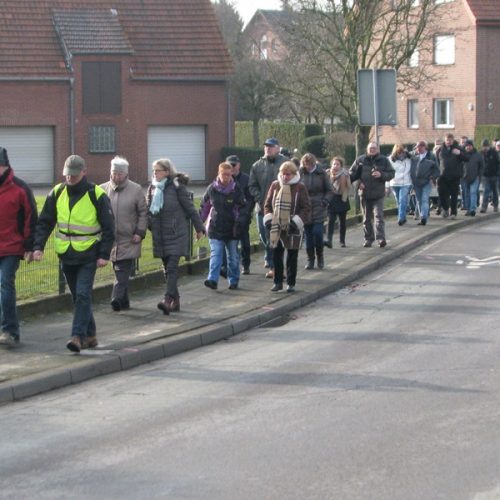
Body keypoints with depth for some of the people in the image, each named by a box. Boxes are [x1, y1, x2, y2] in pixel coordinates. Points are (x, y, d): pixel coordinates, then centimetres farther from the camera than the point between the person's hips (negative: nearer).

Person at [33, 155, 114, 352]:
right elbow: (45, 222, 8)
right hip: (66, 255, 5)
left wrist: (104, 254, -10)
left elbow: (108, 227, -4)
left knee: (83, 295, -14)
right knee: (78, 297, 12)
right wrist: (38, 246, -4)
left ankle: (78, 336, -16)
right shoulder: (57, 193, 2)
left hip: (88, 256, -5)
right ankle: (90, 336, 23)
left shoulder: (97, 195, -9)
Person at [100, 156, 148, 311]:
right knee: (119, 273, 9)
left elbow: (143, 212, 3)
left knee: (123, 272, -13)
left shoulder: (136, 190, 1)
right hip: (110, 239, 3)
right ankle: (124, 302, 18)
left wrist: (140, 232, -6)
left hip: (129, 240, -3)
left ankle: (117, 298, -20)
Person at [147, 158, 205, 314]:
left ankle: (167, 299, -23)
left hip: (176, 233, -6)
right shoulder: (152, 188, 8)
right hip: (159, 235, 6)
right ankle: (175, 300, 20)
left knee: (172, 267, -14)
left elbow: (190, 208, -3)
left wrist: (199, 228, 1)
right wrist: (149, 225, 5)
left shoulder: (177, 187, -8)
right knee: (167, 269, 10)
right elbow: (148, 209, 16)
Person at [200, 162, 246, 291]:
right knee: (215, 255, -10)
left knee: (233, 256, 10)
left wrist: (240, 221, -17)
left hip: (232, 229, 0)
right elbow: (204, 206, 11)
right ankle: (212, 279, -17)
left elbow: (242, 208, -3)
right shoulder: (212, 189, 0)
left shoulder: (236, 190, -4)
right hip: (215, 228, 0)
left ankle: (233, 280, 21)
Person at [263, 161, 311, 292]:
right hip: (276, 227, 3)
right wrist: (268, 219, -3)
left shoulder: (300, 188, -6)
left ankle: (291, 283, 13)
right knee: (276, 255, 4)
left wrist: (296, 221, -15)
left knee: (292, 257, 5)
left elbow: (306, 208, -6)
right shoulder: (275, 185, 5)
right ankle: (278, 282, 14)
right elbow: (268, 204, 11)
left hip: (293, 229, -3)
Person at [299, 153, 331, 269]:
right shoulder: (300, 173, 2)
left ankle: (320, 256, 11)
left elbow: (329, 190, 5)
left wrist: (324, 202, -9)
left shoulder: (321, 173, -1)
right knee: (308, 235, 4)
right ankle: (310, 259, 14)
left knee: (317, 233, -10)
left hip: (318, 209, -2)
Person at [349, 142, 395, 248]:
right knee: (367, 218, 9)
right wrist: (359, 182, -6)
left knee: (379, 216, -11)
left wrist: (381, 175, -15)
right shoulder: (360, 160, 4)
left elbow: (391, 173, 4)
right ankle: (368, 238, 18)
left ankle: (381, 238, -16)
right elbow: (352, 173, 10)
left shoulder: (383, 160, 1)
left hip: (378, 194, -2)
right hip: (364, 194, 2)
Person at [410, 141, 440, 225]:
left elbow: (436, 170, 5)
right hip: (416, 182, 4)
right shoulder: (414, 157, 11)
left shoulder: (431, 156, 3)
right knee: (419, 201, 8)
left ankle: (423, 218, -19)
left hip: (427, 182, -4)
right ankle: (423, 218, 16)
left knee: (424, 200, -13)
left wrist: (433, 178, -6)